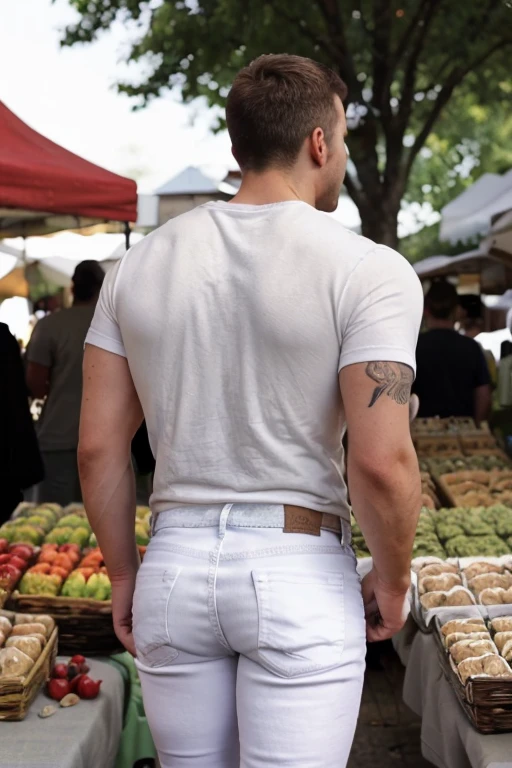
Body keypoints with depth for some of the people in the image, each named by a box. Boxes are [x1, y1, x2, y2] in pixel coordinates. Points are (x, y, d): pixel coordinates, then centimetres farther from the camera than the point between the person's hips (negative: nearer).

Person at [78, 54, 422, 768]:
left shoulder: (140, 264, 3)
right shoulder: (367, 271, -10)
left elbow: (98, 447, 3)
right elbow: (382, 461, -17)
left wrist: (124, 573, 14)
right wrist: (393, 579, 0)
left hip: (175, 569, 5)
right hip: (301, 579, -4)